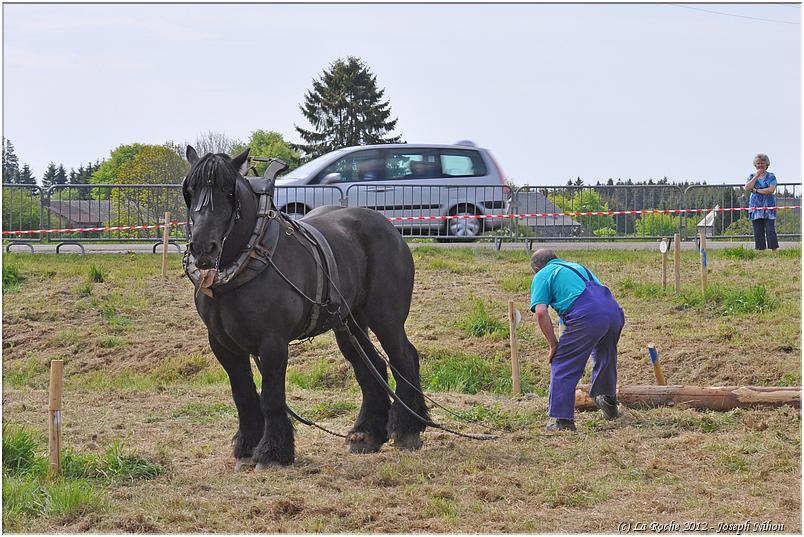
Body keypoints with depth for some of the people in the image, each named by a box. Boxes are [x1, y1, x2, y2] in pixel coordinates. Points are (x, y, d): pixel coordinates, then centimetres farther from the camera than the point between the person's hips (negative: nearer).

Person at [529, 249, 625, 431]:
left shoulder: (542, 276, 14)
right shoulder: (577, 266, 35)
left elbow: (541, 312, -1)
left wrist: (553, 345, 5)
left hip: (586, 317, -7)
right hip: (614, 311, 7)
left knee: (562, 366, 6)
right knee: (605, 357, 32)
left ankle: (563, 420, 5)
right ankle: (608, 401, 51)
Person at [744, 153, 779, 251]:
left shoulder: (771, 177, 5)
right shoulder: (752, 176, 14)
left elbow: (771, 190, -10)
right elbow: (747, 188, -4)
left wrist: (756, 190, -9)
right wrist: (756, 176, -5)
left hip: (768, 207, -3)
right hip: (755, 207, 3)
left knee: (770, 230, -10)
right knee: (758, 232, 0)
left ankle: (774, 250, -12)